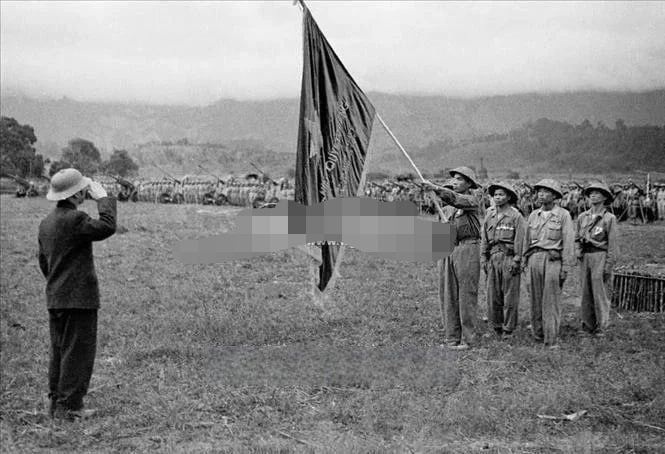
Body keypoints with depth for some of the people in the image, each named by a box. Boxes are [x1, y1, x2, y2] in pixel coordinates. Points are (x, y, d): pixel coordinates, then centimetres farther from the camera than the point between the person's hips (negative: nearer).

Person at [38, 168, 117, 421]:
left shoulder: (46, 222, 13)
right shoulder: (74, 219, -16)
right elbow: (106, 227, -27)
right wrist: (102, 198, -14)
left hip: (55, 299, 9)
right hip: (79, 298, -9)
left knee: (59, 351, 15)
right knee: (78, 352, -3)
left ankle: (56, 402, 20)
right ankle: (69, 406, -1)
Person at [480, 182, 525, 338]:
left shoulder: (516, 216, -1)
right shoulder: (489, 215, 14)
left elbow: (519, 241, -5)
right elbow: (484, 238, 16)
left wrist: (516, 261, -11)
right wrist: (483, 258, 9)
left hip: (509, 259, -5)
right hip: (492, 257, 5)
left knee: (510, 296, -1)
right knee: (492, 295, 5)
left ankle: (508, 330, 6)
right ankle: (496, 327, 15)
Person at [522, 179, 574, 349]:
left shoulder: (563, 215, 0)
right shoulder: (533, 215, 14)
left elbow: (568, 242, -3)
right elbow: (527, 240, 19)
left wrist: (565, 268, -8)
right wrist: (525, 262, 14)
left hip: (553, 260, -5)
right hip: (534, 258, 5)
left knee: (551, 301, -7)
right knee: (535, 300, 7)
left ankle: (552, 340, -5)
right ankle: (538, 334, 17)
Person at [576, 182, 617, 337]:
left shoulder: (609, 218, -2)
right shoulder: (582, 217, 12)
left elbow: (612, 244, -4)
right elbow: (576, 238, 19)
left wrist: (609, 266, -9)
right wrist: (578, 251, -1)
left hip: (600, 256, -4)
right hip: (584, 257, 4)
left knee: (599, 292, -5)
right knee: (586, 292, 6)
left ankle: (601, 326, 4)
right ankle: (587, 324, 15)